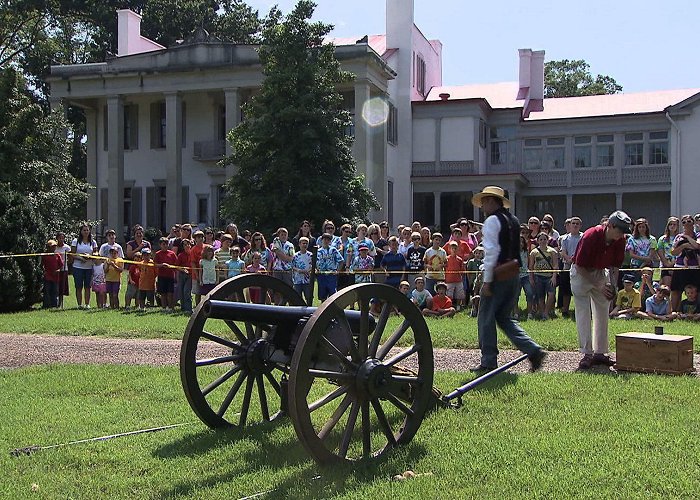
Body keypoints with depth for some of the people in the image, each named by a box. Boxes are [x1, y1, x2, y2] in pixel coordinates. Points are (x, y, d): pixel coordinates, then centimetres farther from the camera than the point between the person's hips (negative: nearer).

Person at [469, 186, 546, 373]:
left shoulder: (492, 220, -10)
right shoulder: (514, 220, 16)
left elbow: (492, 252, -17)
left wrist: (487, 280, -16)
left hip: (498, 275, -8)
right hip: (514, 275, 8)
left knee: (486, 318, 2)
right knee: (504, 318, 16)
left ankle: (488, 362, 6)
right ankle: (533, 350, 5)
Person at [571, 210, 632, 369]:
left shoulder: (620, 241, -14)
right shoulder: (591, 236, -31)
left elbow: (614, 266, 1)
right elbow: (580, 267, -25)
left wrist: (612, 285, -15)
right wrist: (598, 286, -26)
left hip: (601, 273, 6)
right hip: (581, 273, -6)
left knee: (603, 314, 6)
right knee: (584, 313, -11)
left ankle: (600, 353, 13)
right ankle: (587, 354, -10)